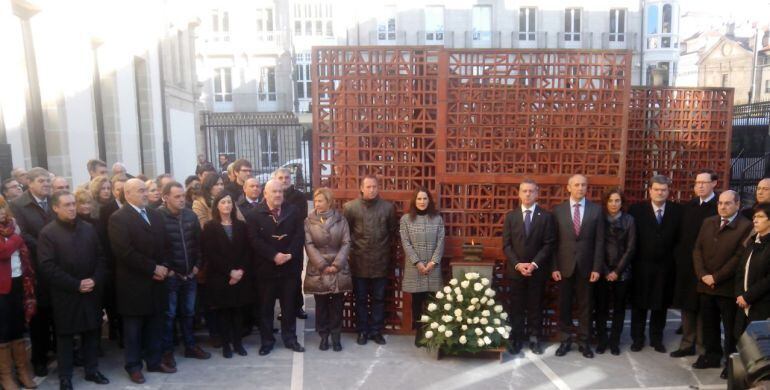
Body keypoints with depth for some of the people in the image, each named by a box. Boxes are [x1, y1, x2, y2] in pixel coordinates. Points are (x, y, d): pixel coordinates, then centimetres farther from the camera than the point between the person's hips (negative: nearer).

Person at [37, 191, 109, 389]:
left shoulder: (88, 228, 6)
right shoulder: (47, 233, -7)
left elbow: (100, 257, 7)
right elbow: (47, 267, -13)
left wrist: (95, 280, -9)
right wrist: (76, 285, -16)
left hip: (91, 292, 4)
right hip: (65, 294, -3)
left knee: (92, 332, 11)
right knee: (65, 336, 9)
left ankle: (92, 370, 26)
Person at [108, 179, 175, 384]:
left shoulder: (156, 215, 12)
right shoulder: (118, 218, -10)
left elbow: (165, 244, 13)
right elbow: (124, 252, -19)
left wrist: (164, 266, -5)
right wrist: (153, 268, -17)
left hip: (156, 281, 6)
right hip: (134, 283, -6)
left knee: (154, 326, 13)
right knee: (133, 328, 8)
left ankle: (154, 361, 26)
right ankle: (134, 366, 21)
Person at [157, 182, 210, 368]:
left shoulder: (191, 215, 3)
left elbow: (198, 241, 9)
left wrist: (197, 264, 4)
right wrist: (166, 269, -12)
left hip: (190, 274, 5)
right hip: (170, 275, -5)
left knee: (188, 312, 16)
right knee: (169, 314, 6)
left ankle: (190, 346, 29)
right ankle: (167, 351, 20)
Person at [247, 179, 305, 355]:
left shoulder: (293, 211, 3)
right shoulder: (254, 214, -3)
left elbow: (299, 235, -3)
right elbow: (254, 240, -12)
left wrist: (289, 254, -16)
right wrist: (274, 255, -20)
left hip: (289, 267, 2)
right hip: (266, 268, -1)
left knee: (289, 305, 11)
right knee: (266, 306, 9)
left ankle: (290, 338, 23)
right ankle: (267, 340, 21)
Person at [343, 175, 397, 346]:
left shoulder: (388, 207, -1)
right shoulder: (350, 207, -5)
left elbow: (393, 231, 9)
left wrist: (384, 247, 8)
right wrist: (353, 247, 3)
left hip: (381, 261, 1)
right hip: (359, 262, -1)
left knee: (378, 298, 11)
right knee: (361, 299, 10)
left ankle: (376, 331, 23)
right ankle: (362, 331, 23)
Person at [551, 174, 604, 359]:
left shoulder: (596, 210, 0)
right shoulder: (558, 210, 0)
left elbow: (599, 241, 0)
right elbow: (554, 241, 0)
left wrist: (597, 268, -6)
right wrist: (554, 267, -5)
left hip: (586, 266, 0)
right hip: (564, 266, 0)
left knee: (585, 305, 9)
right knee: (564, 305, 9)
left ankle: (584, 341, 22)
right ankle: (565, 340, 22)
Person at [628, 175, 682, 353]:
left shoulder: (677, 210, 2)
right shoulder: (637, 209, -4)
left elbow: (679, 237, 4)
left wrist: (675, 258, -4)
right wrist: (633, 259, -6)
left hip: (666, 266, 2)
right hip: (642, 265, -1)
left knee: (661, 304, 11)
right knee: (639, 304, 8)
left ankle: (656, 339, 26)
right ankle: (637, 338, 21)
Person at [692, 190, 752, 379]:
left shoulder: (746, 226, -8)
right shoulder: (708, 222, 10)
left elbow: (739, 256, -14)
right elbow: (697, 249, 7)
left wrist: (716, 277, -14)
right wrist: (702, 275, -6)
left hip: (729, 286, -5)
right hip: (705, 285, 5)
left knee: (731, 328, 6)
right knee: (709, 324, 15)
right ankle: (712, 356, 28)